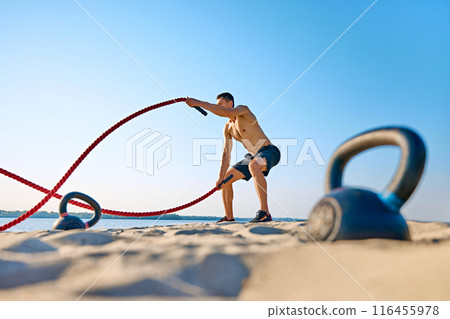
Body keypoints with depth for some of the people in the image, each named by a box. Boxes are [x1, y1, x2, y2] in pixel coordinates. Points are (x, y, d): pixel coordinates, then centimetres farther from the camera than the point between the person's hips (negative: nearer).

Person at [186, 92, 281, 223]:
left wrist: (199, 103, -34)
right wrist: (221, 177, -4)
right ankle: (229, 217, 15)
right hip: (253, 156, 9)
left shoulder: (243, 109, -14)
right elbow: (226, 153, 4)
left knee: (254, 165, -41)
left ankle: (265, 213, -41)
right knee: (226, 178, 7)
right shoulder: (227, 128, 7)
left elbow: (226, 113, -37)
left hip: (269, 151, -8)